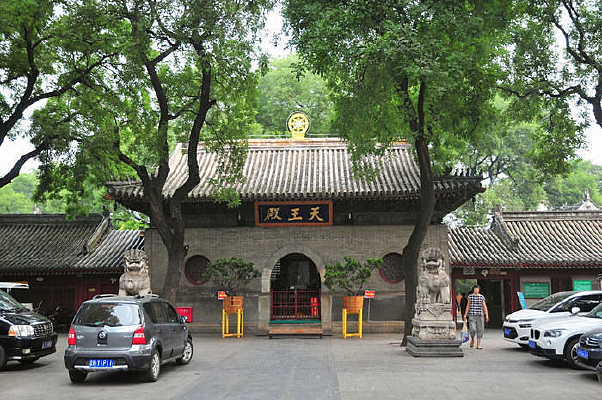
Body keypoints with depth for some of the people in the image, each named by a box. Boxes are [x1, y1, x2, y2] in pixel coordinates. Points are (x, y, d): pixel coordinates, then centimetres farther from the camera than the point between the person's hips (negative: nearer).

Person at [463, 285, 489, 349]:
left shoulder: (482, 297, 5)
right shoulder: (470, 296, 4)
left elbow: (484, 306, 5)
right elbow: (468, 306, 8)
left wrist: (487, 315, -4)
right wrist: (465, 314, 2)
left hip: (480, 315, 1)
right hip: (472, 315, -1)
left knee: (480, 330, -2)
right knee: (472, 329, -13)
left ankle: (478, 345, 6)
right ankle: (472, 339, 17)